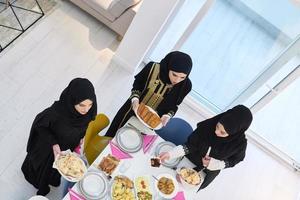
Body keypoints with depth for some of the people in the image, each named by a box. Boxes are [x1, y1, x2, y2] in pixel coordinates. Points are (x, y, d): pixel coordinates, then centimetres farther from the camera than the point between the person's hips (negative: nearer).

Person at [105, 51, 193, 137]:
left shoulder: (185, 85, -22)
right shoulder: (153, 68, -25)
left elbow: (174, 105, -3)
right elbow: (137, 85, -7)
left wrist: (167, 116, -20)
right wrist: (135, 100, -22)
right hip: (133, 110, 0)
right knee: (113, 134, 21)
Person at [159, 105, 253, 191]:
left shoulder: (240, 143, -31)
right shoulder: (209, 125, -32)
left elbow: (233, 161, -11)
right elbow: (190, 144, -21)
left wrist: (214, 164, -25)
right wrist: (171, 153, -30)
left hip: (207, 174, 0)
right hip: (188, 162, 0)